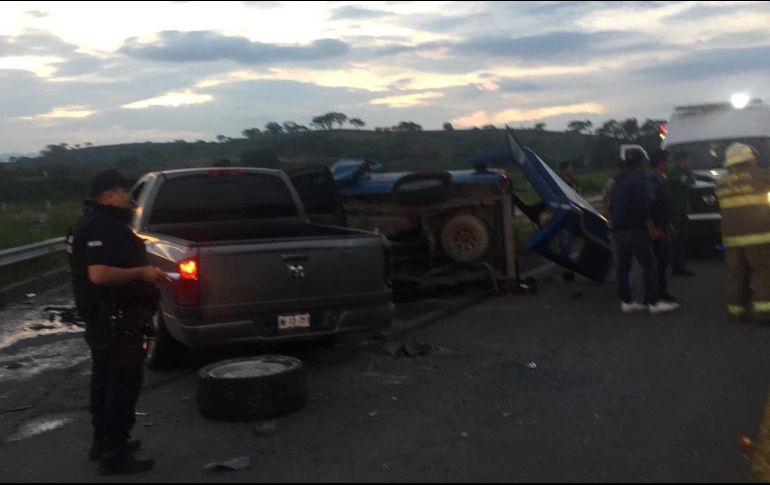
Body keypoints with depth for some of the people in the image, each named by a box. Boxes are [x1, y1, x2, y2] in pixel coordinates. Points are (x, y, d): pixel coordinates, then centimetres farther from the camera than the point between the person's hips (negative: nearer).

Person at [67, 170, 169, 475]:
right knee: (124, 383, -5)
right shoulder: (99, 229, -20)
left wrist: (142, 273, 15)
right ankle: (114, 454, 1)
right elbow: (99, 274, -30)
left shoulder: (103, 226, 15)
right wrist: (141, 273, -23)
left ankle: (103, 442, 31)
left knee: (106, 381, 18)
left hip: (107, 319, 11)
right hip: (116, 321, -11)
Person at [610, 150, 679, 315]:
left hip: (618, 230, 9)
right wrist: (648, 221, -5)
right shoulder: (638, 180, -11)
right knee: (649, 265, -7)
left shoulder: (618, 182, 18)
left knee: (623, 267, 8)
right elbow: (642, 204, -19)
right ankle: (653, 303, -10)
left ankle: (626, 302, 9)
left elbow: (612, 205, 22)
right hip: (635, 229, -9)